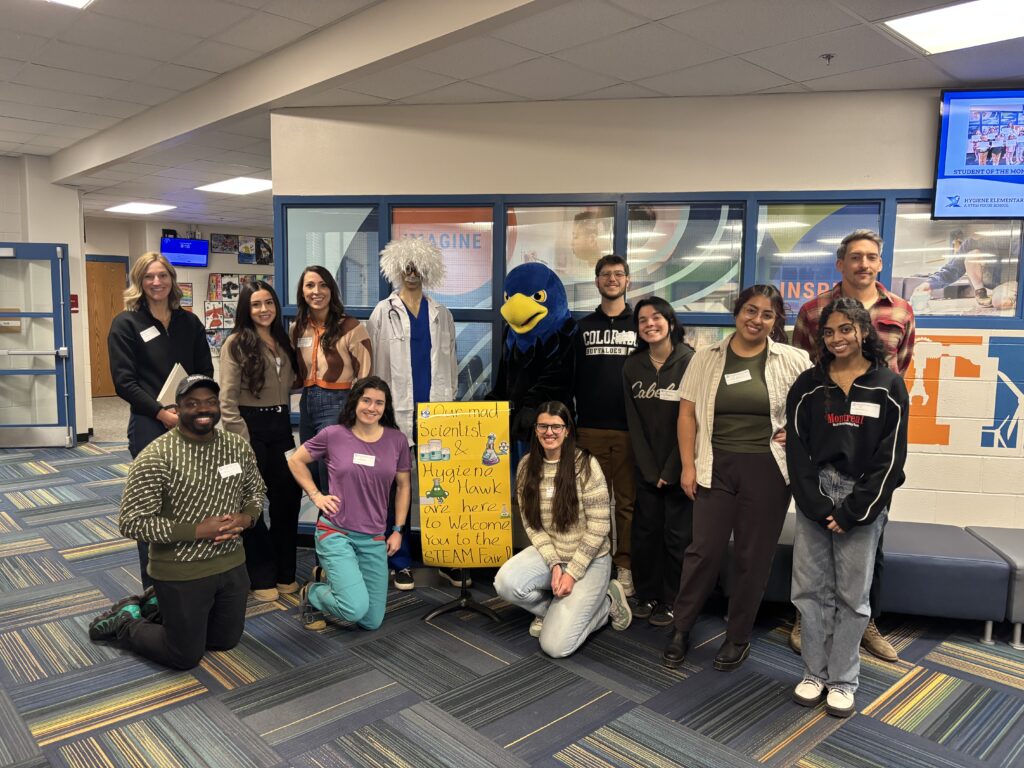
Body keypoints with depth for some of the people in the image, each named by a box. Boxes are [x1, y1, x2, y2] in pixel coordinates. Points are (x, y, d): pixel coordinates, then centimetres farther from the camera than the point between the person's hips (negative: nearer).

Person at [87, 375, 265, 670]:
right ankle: (125, 623, 32)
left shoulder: (238, 447, -2)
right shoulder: (155, 458, -21)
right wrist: (198, 530, -24)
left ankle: (156, 605, 39)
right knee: (185, 657, 8)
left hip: (232, 565, 6)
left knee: (227, 641, 20)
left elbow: (255, 491, 13)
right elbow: (131, 523, -20)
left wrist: (246, 518, -9)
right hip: (181, 573, -6)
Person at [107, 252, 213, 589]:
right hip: (149, 424, -3)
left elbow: (205, 371, 8)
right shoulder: (126, 324, -2)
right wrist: (161, 413, -17)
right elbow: (124, 381, -8)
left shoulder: (189, 322, 10)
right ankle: (154, 587, 17)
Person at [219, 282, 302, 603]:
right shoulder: (236, 344, -7)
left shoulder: (283, 342, 10)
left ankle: (284, 573, 25)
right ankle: (261, 577, 19)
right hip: (251, 427, -6)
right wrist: (239, 440, -15)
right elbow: (227, 400, -11)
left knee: (288, 497, 10)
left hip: (281, 426, 6)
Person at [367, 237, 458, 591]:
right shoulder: (383, 312, 4)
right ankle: (400, 562, 15)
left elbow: (450, 362, 14)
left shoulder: (441, 314, 13)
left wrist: (450, 404, 8)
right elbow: (373, 364, 1)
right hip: (396, 412, -2)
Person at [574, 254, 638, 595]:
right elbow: (574, 378, 11)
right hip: (591, 428, 2)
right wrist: (571, 418, 5)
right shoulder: (584, 327, 13)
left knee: (627, 501, 2)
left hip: (630, 429, -1)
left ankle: (625, 568, 10)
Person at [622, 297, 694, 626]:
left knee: (677, 536, 2)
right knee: (645, 531, 7)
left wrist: (670, 470, -10)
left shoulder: (690, 362, -8)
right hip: (646, 468, 3)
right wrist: (649, 469, -4)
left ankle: (670, 602, 17)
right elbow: (634, 422, 2)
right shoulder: (632, 366, 4)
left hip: (679, 466, -3)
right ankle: (646, 596, 23)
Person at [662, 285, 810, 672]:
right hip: (716, 467, 1)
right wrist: (688, 465, -1)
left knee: (753, 556, 8)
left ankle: (738, 637, 25)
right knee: (704, 550, 3)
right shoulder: (706, 359, 4)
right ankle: (680, 629, 20)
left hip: (767, 470, 0)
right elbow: (687, 413, 4)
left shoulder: (794, 361, 1)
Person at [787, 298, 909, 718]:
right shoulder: (808, 385, 5)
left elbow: (890, 455, -4)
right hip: (814, 498, 2)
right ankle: (815, 674, 22)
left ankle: (843, 682, 20)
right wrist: (816, 505, -9)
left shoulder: (889, 386, 0)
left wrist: (853, 511, -10)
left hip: (864, 500, -2)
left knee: (853, 594, 5)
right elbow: (796, 448, 1)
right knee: (810, 589, 6)